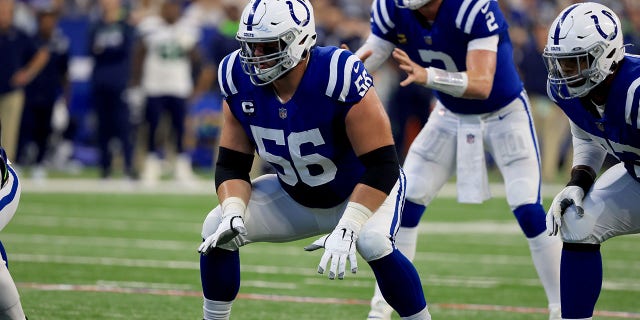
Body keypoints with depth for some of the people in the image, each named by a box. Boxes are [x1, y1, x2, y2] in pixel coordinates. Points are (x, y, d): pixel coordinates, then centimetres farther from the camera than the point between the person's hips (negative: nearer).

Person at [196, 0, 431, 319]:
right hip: (295, 197, 5)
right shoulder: (240, 80, -17)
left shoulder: (339, 77, -34)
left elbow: (382, 166, -31)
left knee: (373, 243, -34)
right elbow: (232, 164, -7)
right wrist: (232, 215, -26)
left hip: (362, 189, -5)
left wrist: (346, 229, -38)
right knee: (217, 230, -12)